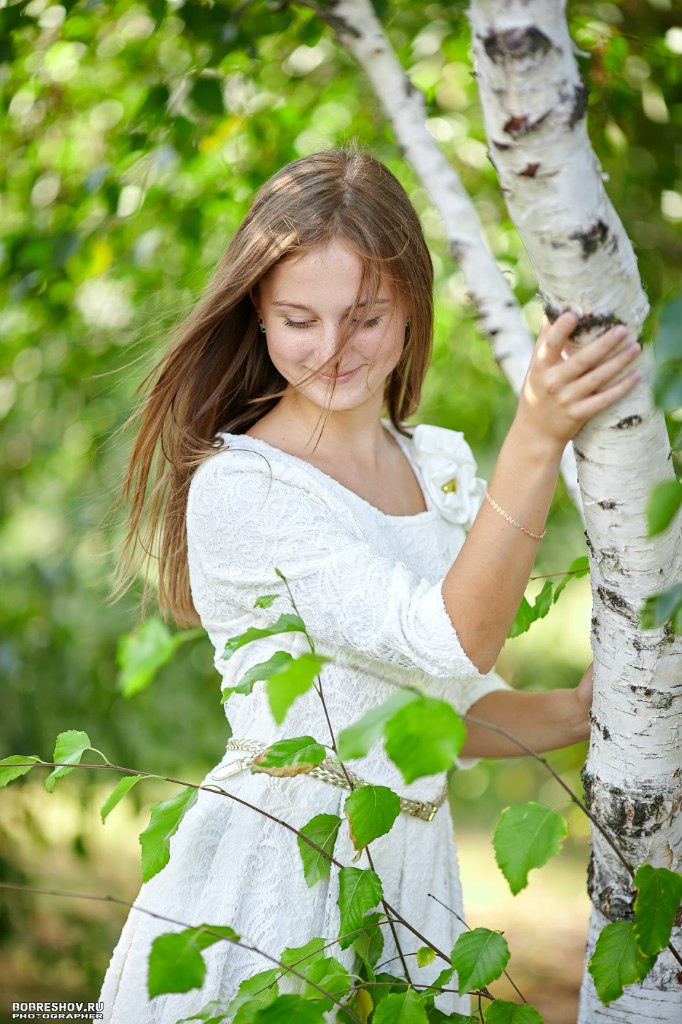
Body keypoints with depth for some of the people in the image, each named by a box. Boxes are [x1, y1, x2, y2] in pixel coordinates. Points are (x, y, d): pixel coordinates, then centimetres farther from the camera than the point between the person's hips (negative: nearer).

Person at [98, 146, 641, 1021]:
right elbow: (451, 642, -23)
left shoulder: (443, 468, 6)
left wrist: (578, 711, -7)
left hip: (409, 874, 6)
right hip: (270, 876, -6)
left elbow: (452, 710, 11)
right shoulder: (235, 489, -15)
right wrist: (536, 435, -30)